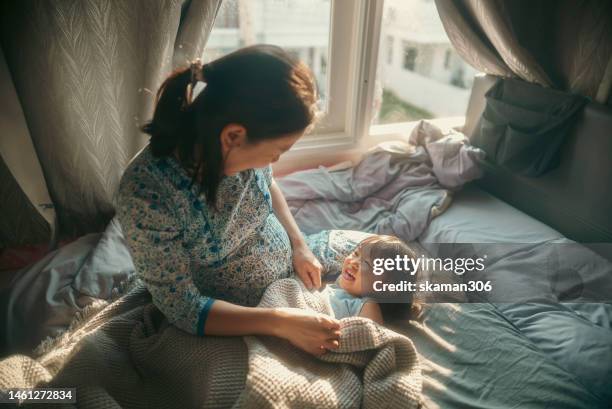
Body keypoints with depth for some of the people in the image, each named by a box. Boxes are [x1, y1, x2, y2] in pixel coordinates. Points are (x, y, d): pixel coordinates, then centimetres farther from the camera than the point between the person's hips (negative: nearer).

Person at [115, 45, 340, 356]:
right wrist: (279, 322, -30)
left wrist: (298, 244, -7)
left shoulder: (243, 147, -21)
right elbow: (182, 306, -24)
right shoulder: (145, 195, -34)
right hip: (233, 319, -4)